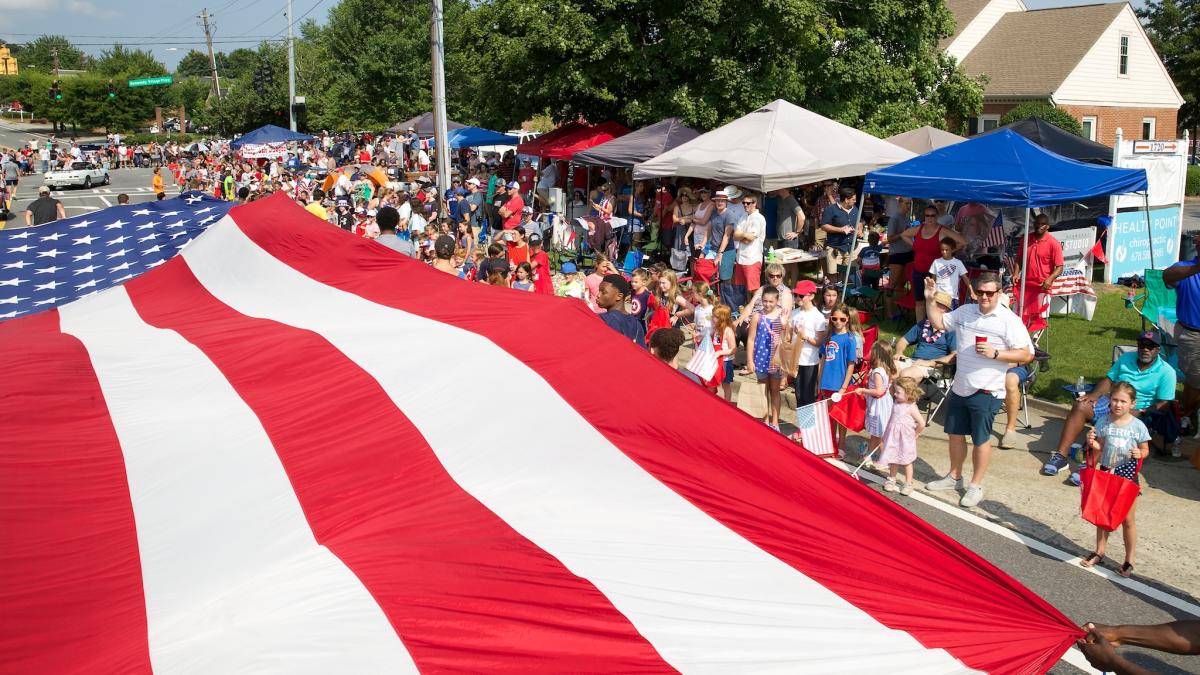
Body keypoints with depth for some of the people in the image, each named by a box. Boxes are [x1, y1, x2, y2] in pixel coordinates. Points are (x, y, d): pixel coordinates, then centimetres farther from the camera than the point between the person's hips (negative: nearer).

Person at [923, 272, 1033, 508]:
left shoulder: (1009, 320, -12)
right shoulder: (965, 312, 5)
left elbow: (1026, 355, -14)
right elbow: (939, 322, 16)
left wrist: (995, 353, -25)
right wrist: (930, 299, 4)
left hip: (986, 391, -6)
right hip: (960, 387, 6)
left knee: (981, 439, 5)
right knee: (955, 434, 17)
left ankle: (976, 485, 19)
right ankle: (954, 477, 34)